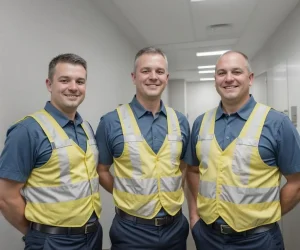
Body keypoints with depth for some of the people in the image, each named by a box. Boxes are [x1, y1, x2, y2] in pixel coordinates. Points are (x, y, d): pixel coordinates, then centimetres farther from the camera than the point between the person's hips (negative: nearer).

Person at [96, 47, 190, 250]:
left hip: (175, 226, 4)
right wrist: (127, 196, -5)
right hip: (131, 229, -3)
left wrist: (171, 194, 2)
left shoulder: (181, 121, 0)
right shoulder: (111, 122, -11)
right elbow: (101, 171, -1)